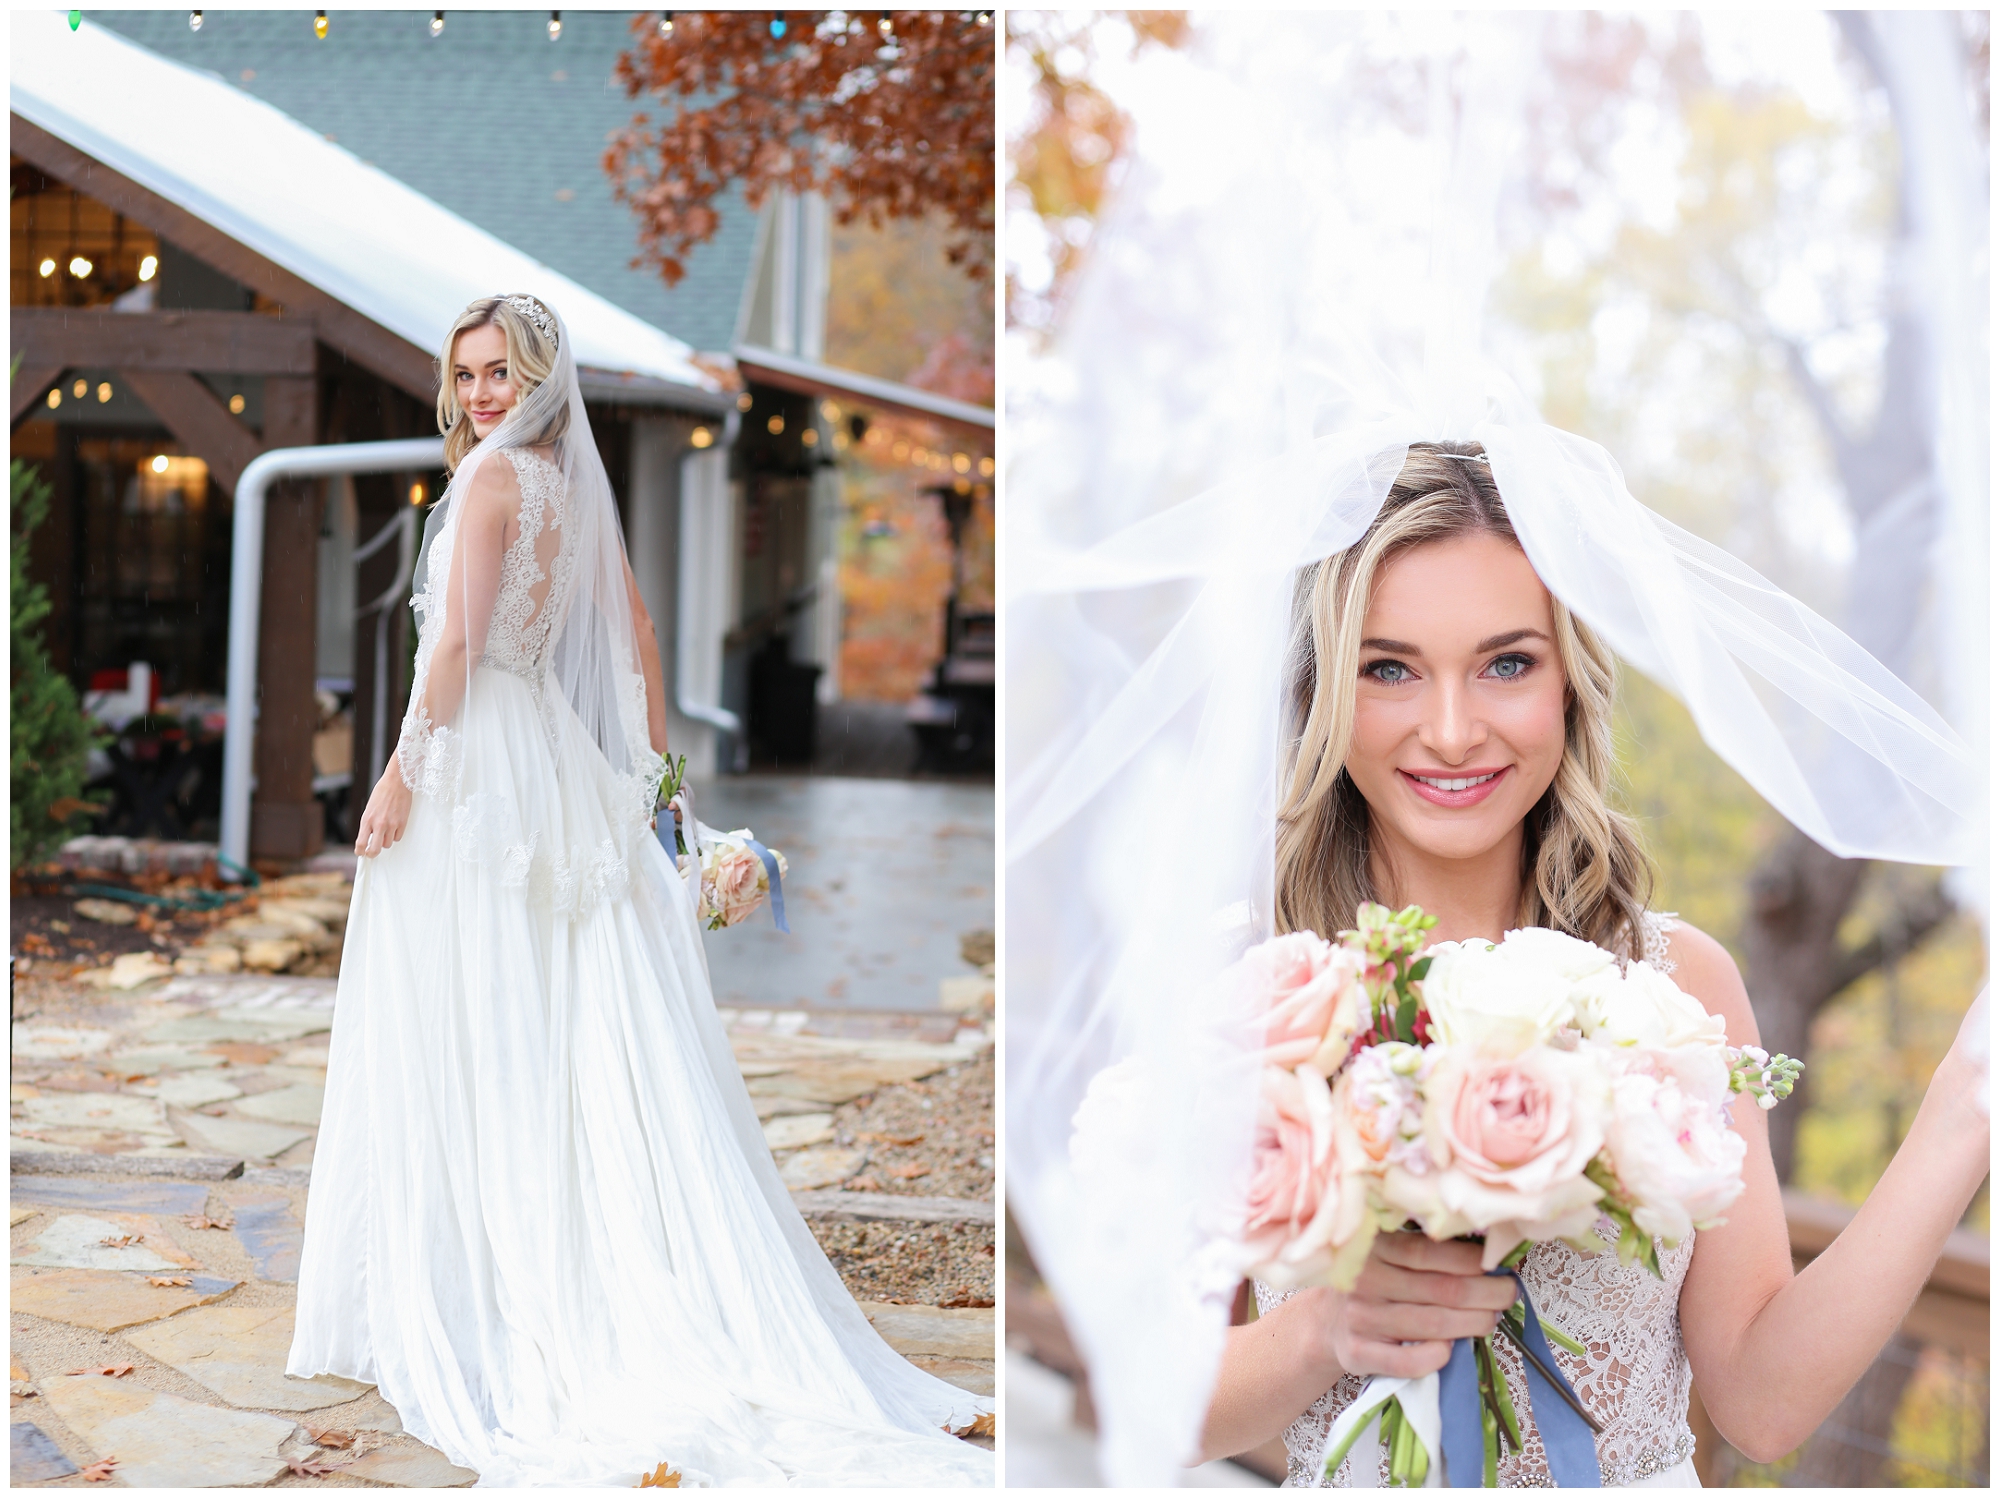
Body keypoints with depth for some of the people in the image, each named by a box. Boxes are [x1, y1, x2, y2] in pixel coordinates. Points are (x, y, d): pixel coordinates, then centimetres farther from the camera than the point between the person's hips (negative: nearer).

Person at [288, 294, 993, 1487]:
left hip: (472, 762, -8)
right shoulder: (579, 486, 14)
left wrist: (402, 770, -14)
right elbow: (637, 635, 18)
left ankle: (463, 1308, 3)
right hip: (556, 763, 8)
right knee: (571, 1037, 8)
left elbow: (456, 644, -17)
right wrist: (652, 764, 23)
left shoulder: (493, 475, -9)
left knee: (464, 1038, -3)